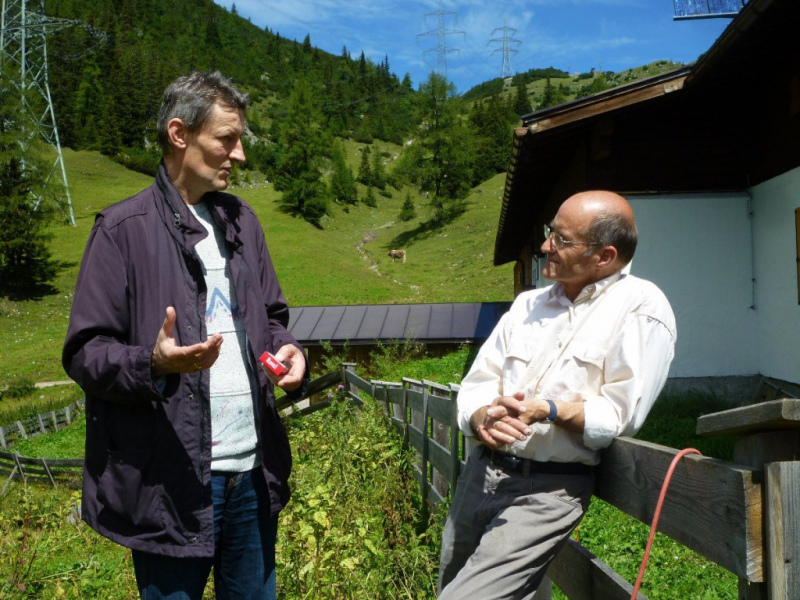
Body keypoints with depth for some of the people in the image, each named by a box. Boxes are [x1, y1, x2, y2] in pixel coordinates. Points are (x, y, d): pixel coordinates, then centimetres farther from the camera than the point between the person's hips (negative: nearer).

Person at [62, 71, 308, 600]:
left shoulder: (241, 220, 12)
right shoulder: (125, 230, -8)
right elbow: (85, 352, -8)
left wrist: (288, 353, -2)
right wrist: (154, 363, -26)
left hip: (255, 471, 6)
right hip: (171, 482, -5)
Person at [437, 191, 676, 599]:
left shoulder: (640, 309, -8)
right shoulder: (529, 303, 10)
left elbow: (620, 415, -13)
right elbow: (478, 381, 7)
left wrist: (548, 410, -25)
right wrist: (483, 419, -15)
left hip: (550, 488, -7)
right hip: (482, 471, 7)